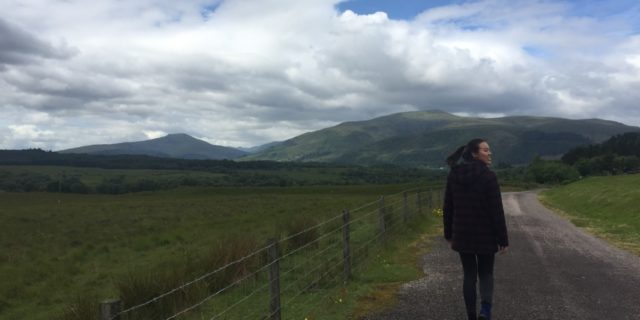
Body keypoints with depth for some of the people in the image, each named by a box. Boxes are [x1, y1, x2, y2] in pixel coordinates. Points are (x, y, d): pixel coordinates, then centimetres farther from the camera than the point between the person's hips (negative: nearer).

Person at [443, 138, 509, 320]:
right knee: (486, 273, 14)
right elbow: (497, 211, -13)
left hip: (462, 234, 3)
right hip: (485, 235, -3)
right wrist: (503, 239, -7)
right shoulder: (488, 176, -14)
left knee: (469, 275, 13)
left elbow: (447, 208, 5)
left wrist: (449, 234, 14)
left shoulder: (453, 175, 1)